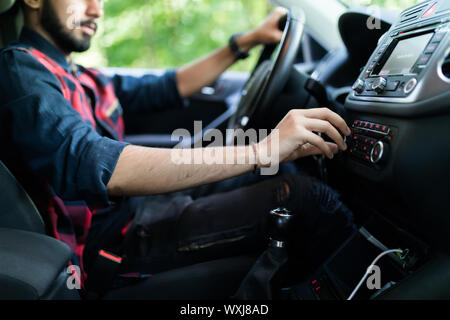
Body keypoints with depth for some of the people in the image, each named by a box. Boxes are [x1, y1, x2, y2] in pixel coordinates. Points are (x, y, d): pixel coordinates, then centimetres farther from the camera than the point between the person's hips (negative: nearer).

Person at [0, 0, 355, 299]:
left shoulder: (79, 78, 16)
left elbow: (168, 87, 22)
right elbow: (92, 165, -32)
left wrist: (247, 41, 15)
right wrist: (259, 151, -36)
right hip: (110, 240, -9)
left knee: (286, 174, 7)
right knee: (296, 194, -19)